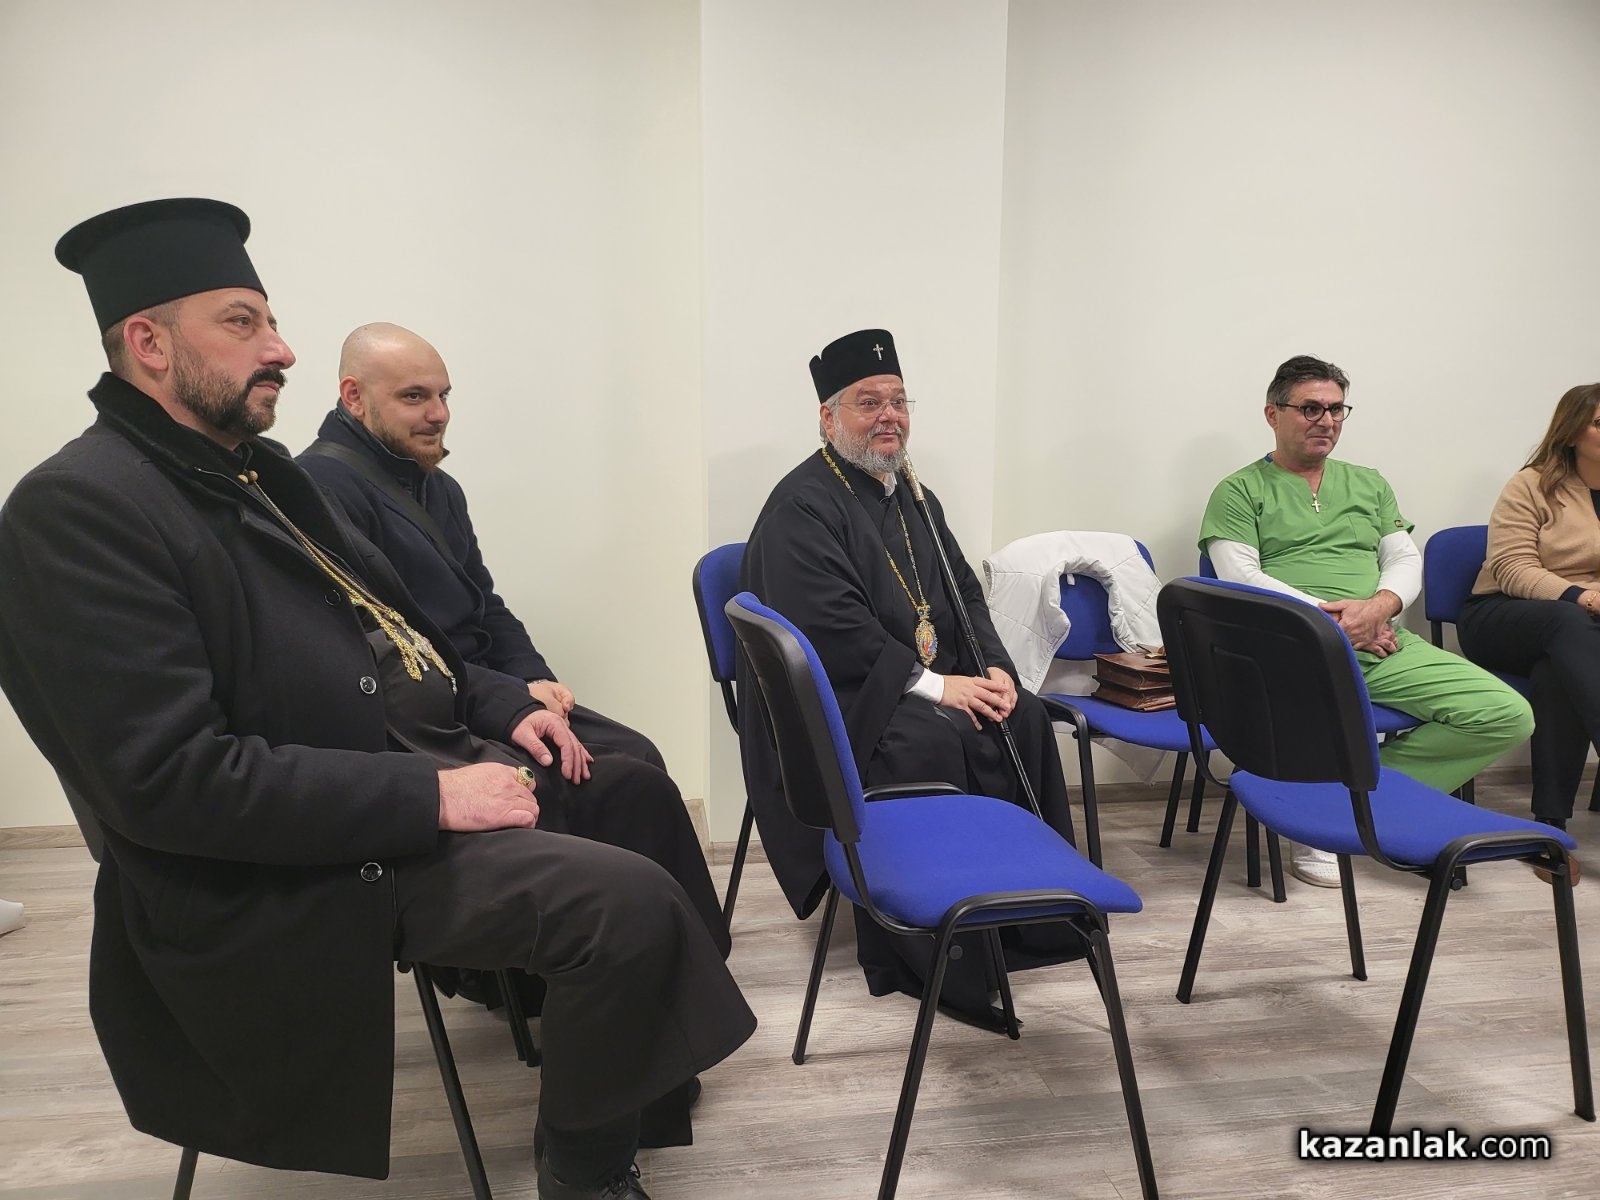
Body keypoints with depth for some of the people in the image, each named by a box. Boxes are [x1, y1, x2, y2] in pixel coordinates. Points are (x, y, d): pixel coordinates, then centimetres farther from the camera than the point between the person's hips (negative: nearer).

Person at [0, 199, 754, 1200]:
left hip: (432, 759, 10)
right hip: (306, 870, -10)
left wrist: (501, 706, 5)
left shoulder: (259, 470, 11)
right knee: (634, 903, -24)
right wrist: (427, 796, -24)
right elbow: (167, 779, -24)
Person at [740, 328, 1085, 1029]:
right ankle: (919, 958, -19)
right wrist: (933, 684, -21)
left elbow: (964, 591, 17)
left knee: (1022, 715, -13)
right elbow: (832, 629, -21)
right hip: (835, 696, -8)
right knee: (930, 738, -31)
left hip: (935, 685, 8)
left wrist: (992, 667, -2)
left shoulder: (913, 499, 17)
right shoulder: (802, 506, -11)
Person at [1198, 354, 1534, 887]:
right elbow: (1241, 578, -3)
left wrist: (1380, 604, -6)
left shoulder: (1368, 483, 26)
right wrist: (1331, 614, -12)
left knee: (1507, 715, -16)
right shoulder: (1240, 492, 9)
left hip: (1381, 643, 5)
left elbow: (1406, 559, 17)